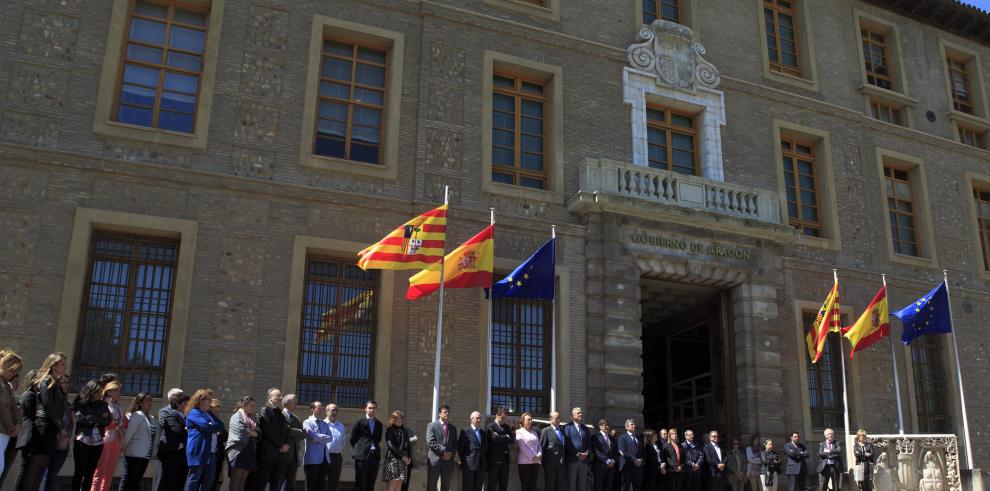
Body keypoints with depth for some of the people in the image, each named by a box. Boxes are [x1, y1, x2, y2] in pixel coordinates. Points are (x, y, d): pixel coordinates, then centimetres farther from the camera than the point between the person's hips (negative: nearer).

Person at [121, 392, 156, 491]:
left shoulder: (151, 418, 14)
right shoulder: (138, 415, -9)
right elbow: (129, 433, -11)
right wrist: (123, 447, -3)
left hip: (145, 455, 7)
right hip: (134, 454, -7)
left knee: (136, 481, 9)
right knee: (128, 479, -3)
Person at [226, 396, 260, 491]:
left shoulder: (253, 418, 21)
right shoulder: (236, 416, 0)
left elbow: (259, 433, 12)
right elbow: (242, 432, -13)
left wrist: (251, 432, -6)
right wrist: (253, 432, 2)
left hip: (249, 451, 7)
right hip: (238, 449, -7)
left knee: (243, 479, 4)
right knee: (236, 478, -9)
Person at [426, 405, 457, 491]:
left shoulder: (453, 428, 17)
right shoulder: (432, 426, 0)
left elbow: (455, 444, 13)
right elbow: (431, 442, -11)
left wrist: (451, 453, -7)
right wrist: (443, 451, -15)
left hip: (448, 461, 5)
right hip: (434, 461, -5)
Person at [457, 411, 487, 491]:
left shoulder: (483, 433, 16)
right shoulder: (465, 431, -3)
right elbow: (460, 447, -3)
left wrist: (485, 462, 10)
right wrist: (463, 460, -3)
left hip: (481, 465, 5)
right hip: (469, 465, -5)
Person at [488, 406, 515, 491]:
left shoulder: (507, 426, 16)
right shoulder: (490, 426, -4)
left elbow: (512, 439, 5)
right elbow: (495, 438, -19)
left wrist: (502, 438, -10)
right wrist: (507, 438, -5)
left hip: (505, 459, 6)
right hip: (494, 459, -6)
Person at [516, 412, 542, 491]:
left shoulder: (534, 432, 18)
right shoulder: (519, 432, 0)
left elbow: (538, 445, 13)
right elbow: (522, 446, -9)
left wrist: (539, 455, -6)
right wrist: (532, 457, -14)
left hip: (536, 462, 5)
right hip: (524, 462, -5)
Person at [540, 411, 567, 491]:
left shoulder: (563, 430, 13)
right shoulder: (546, 431, -4)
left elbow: (564, 446, 15)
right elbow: (542, 447, -5)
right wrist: (544, 462, -8)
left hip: (562, 463, 5)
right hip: (550, 463, -5)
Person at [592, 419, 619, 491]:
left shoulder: (612, 438, 20)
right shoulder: (596, 437, -1)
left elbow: (616, 452, 16)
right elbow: (596, 451, -11)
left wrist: (613, 461, -3)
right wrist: (607, 461, -16)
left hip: (611, 467, 6)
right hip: (600, 466, -6)